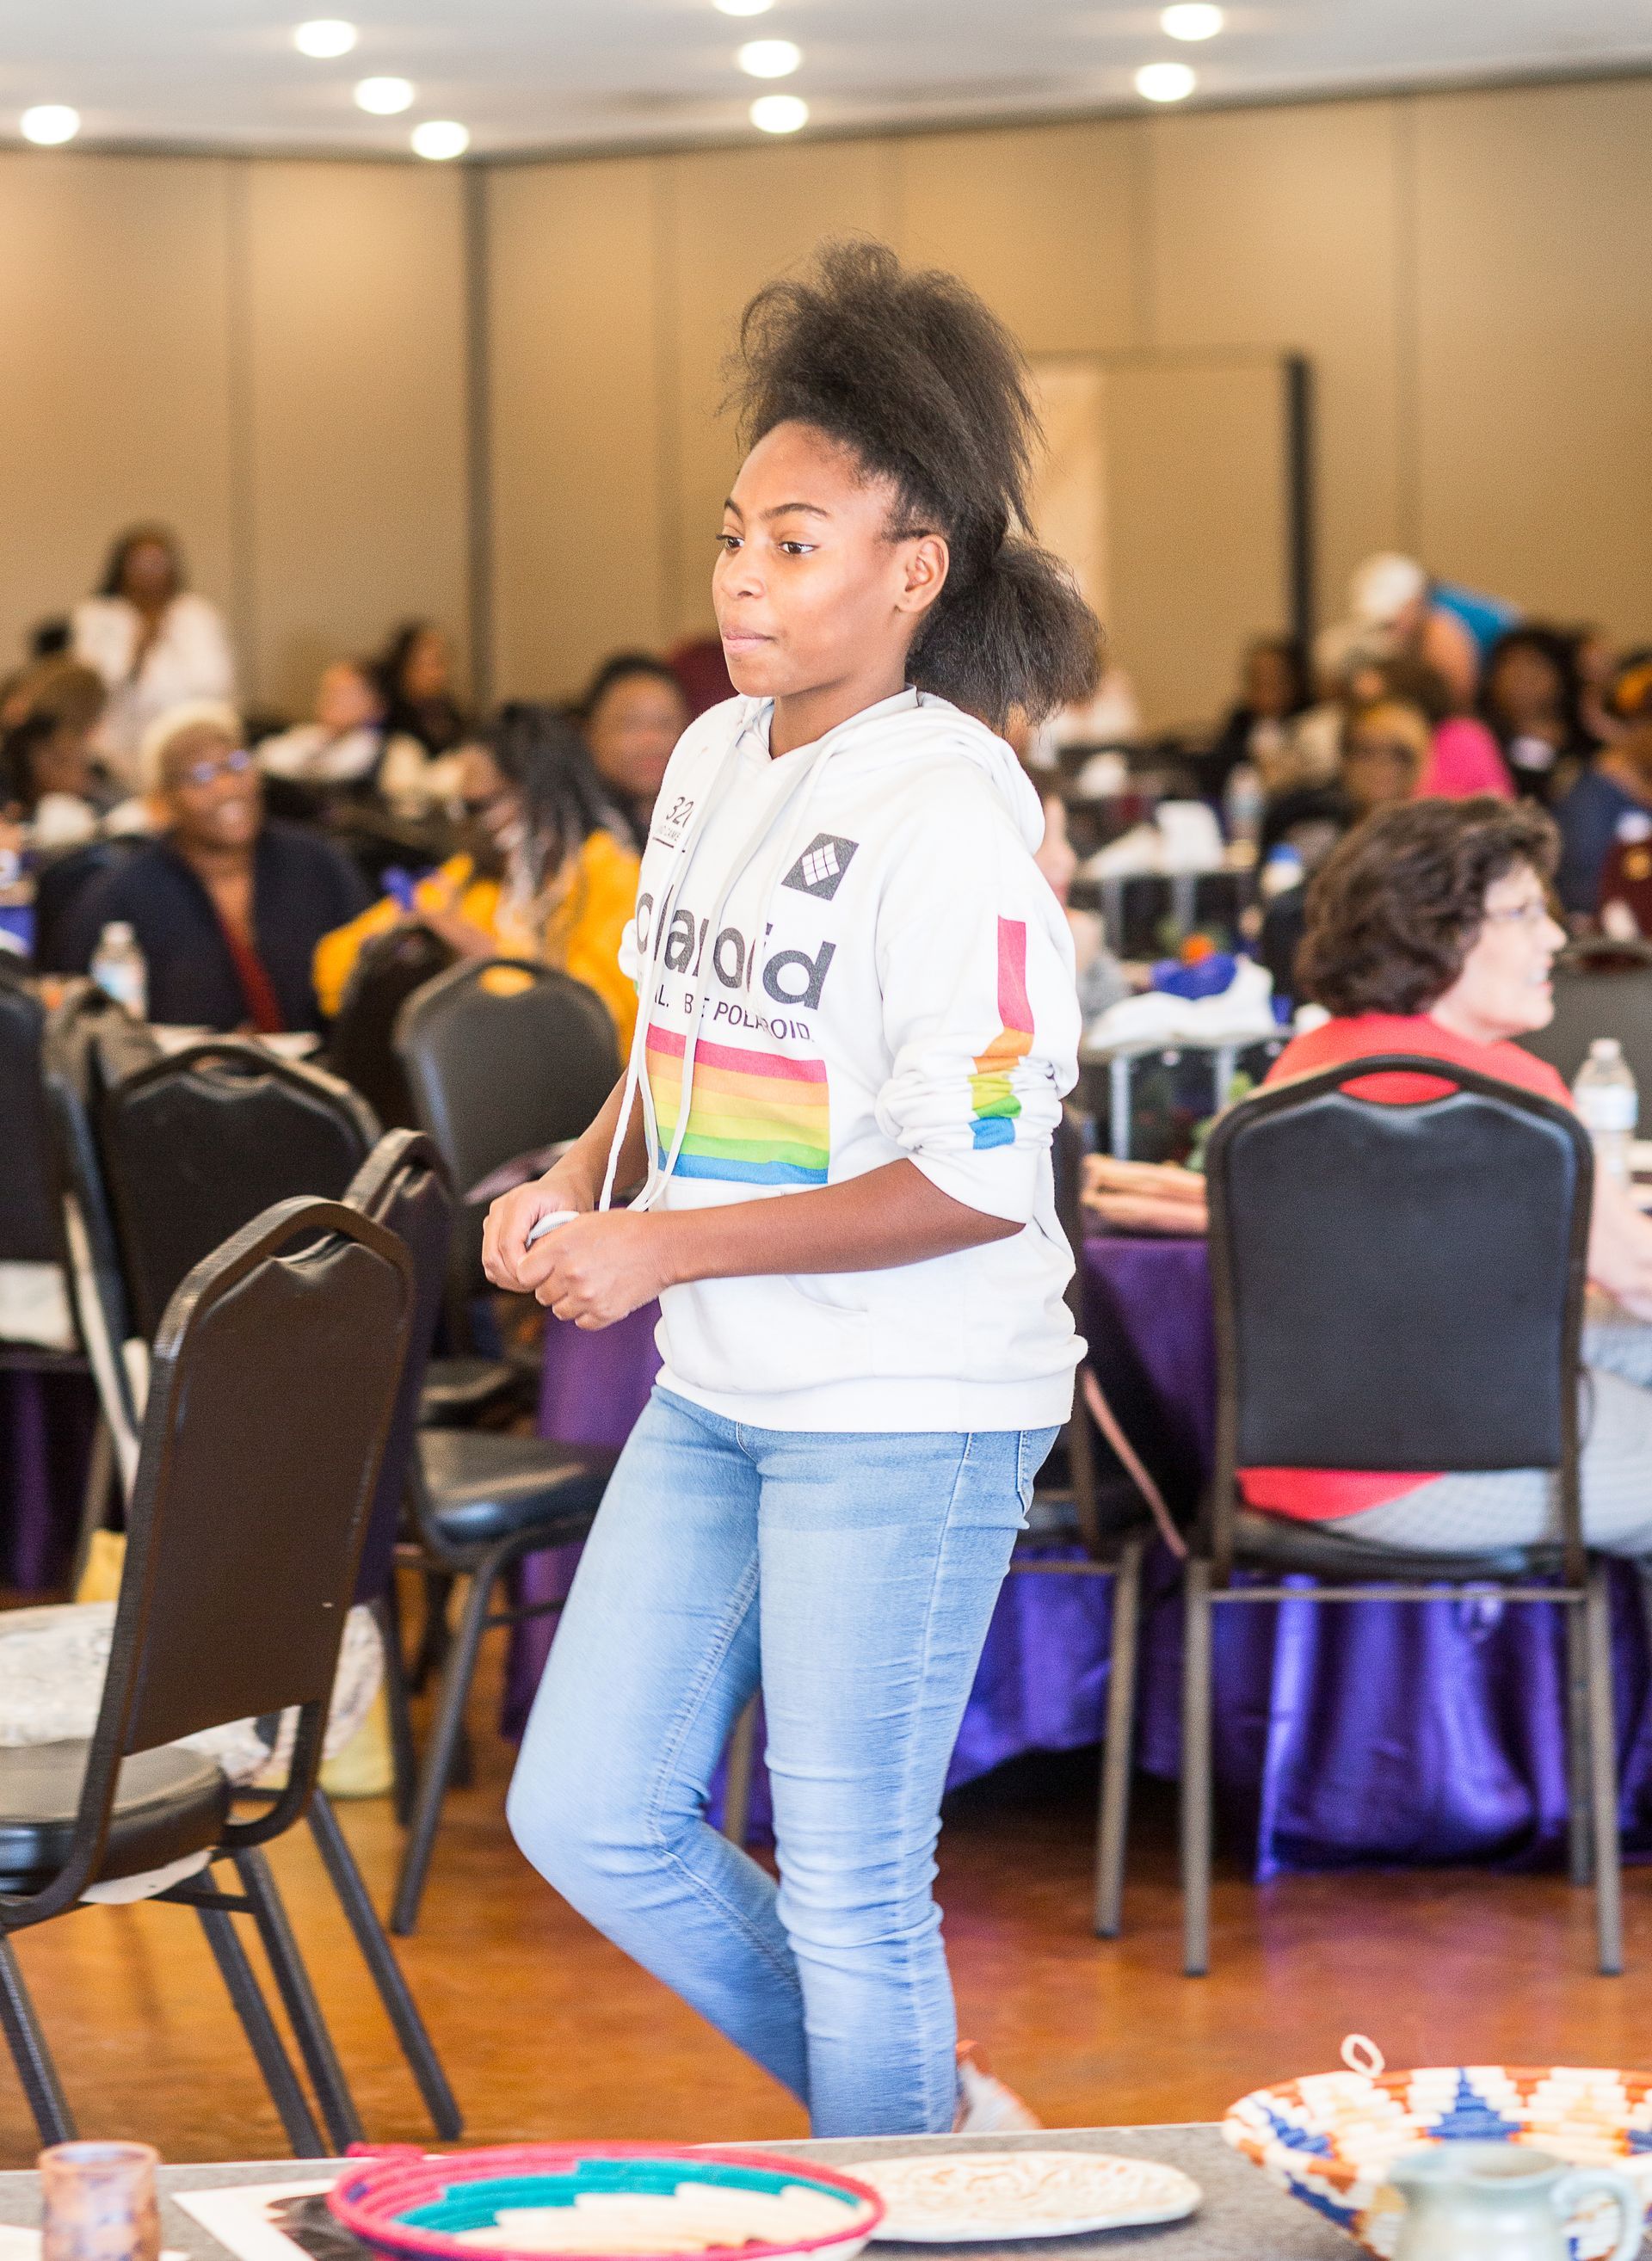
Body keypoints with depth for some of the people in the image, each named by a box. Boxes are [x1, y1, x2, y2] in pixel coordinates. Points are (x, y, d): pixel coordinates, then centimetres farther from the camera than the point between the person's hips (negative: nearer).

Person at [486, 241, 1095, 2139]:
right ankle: (923, 2104, 31)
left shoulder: (947, 810, -19)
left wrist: (664, 1248, -20)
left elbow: (978, 1178, -22)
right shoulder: (715, 757, 6)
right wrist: (580, 1182, 1)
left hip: (908, 1412, -9)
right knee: (585, 1814, 13)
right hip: (717, 1394, 9)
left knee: (847, 1885, 0)